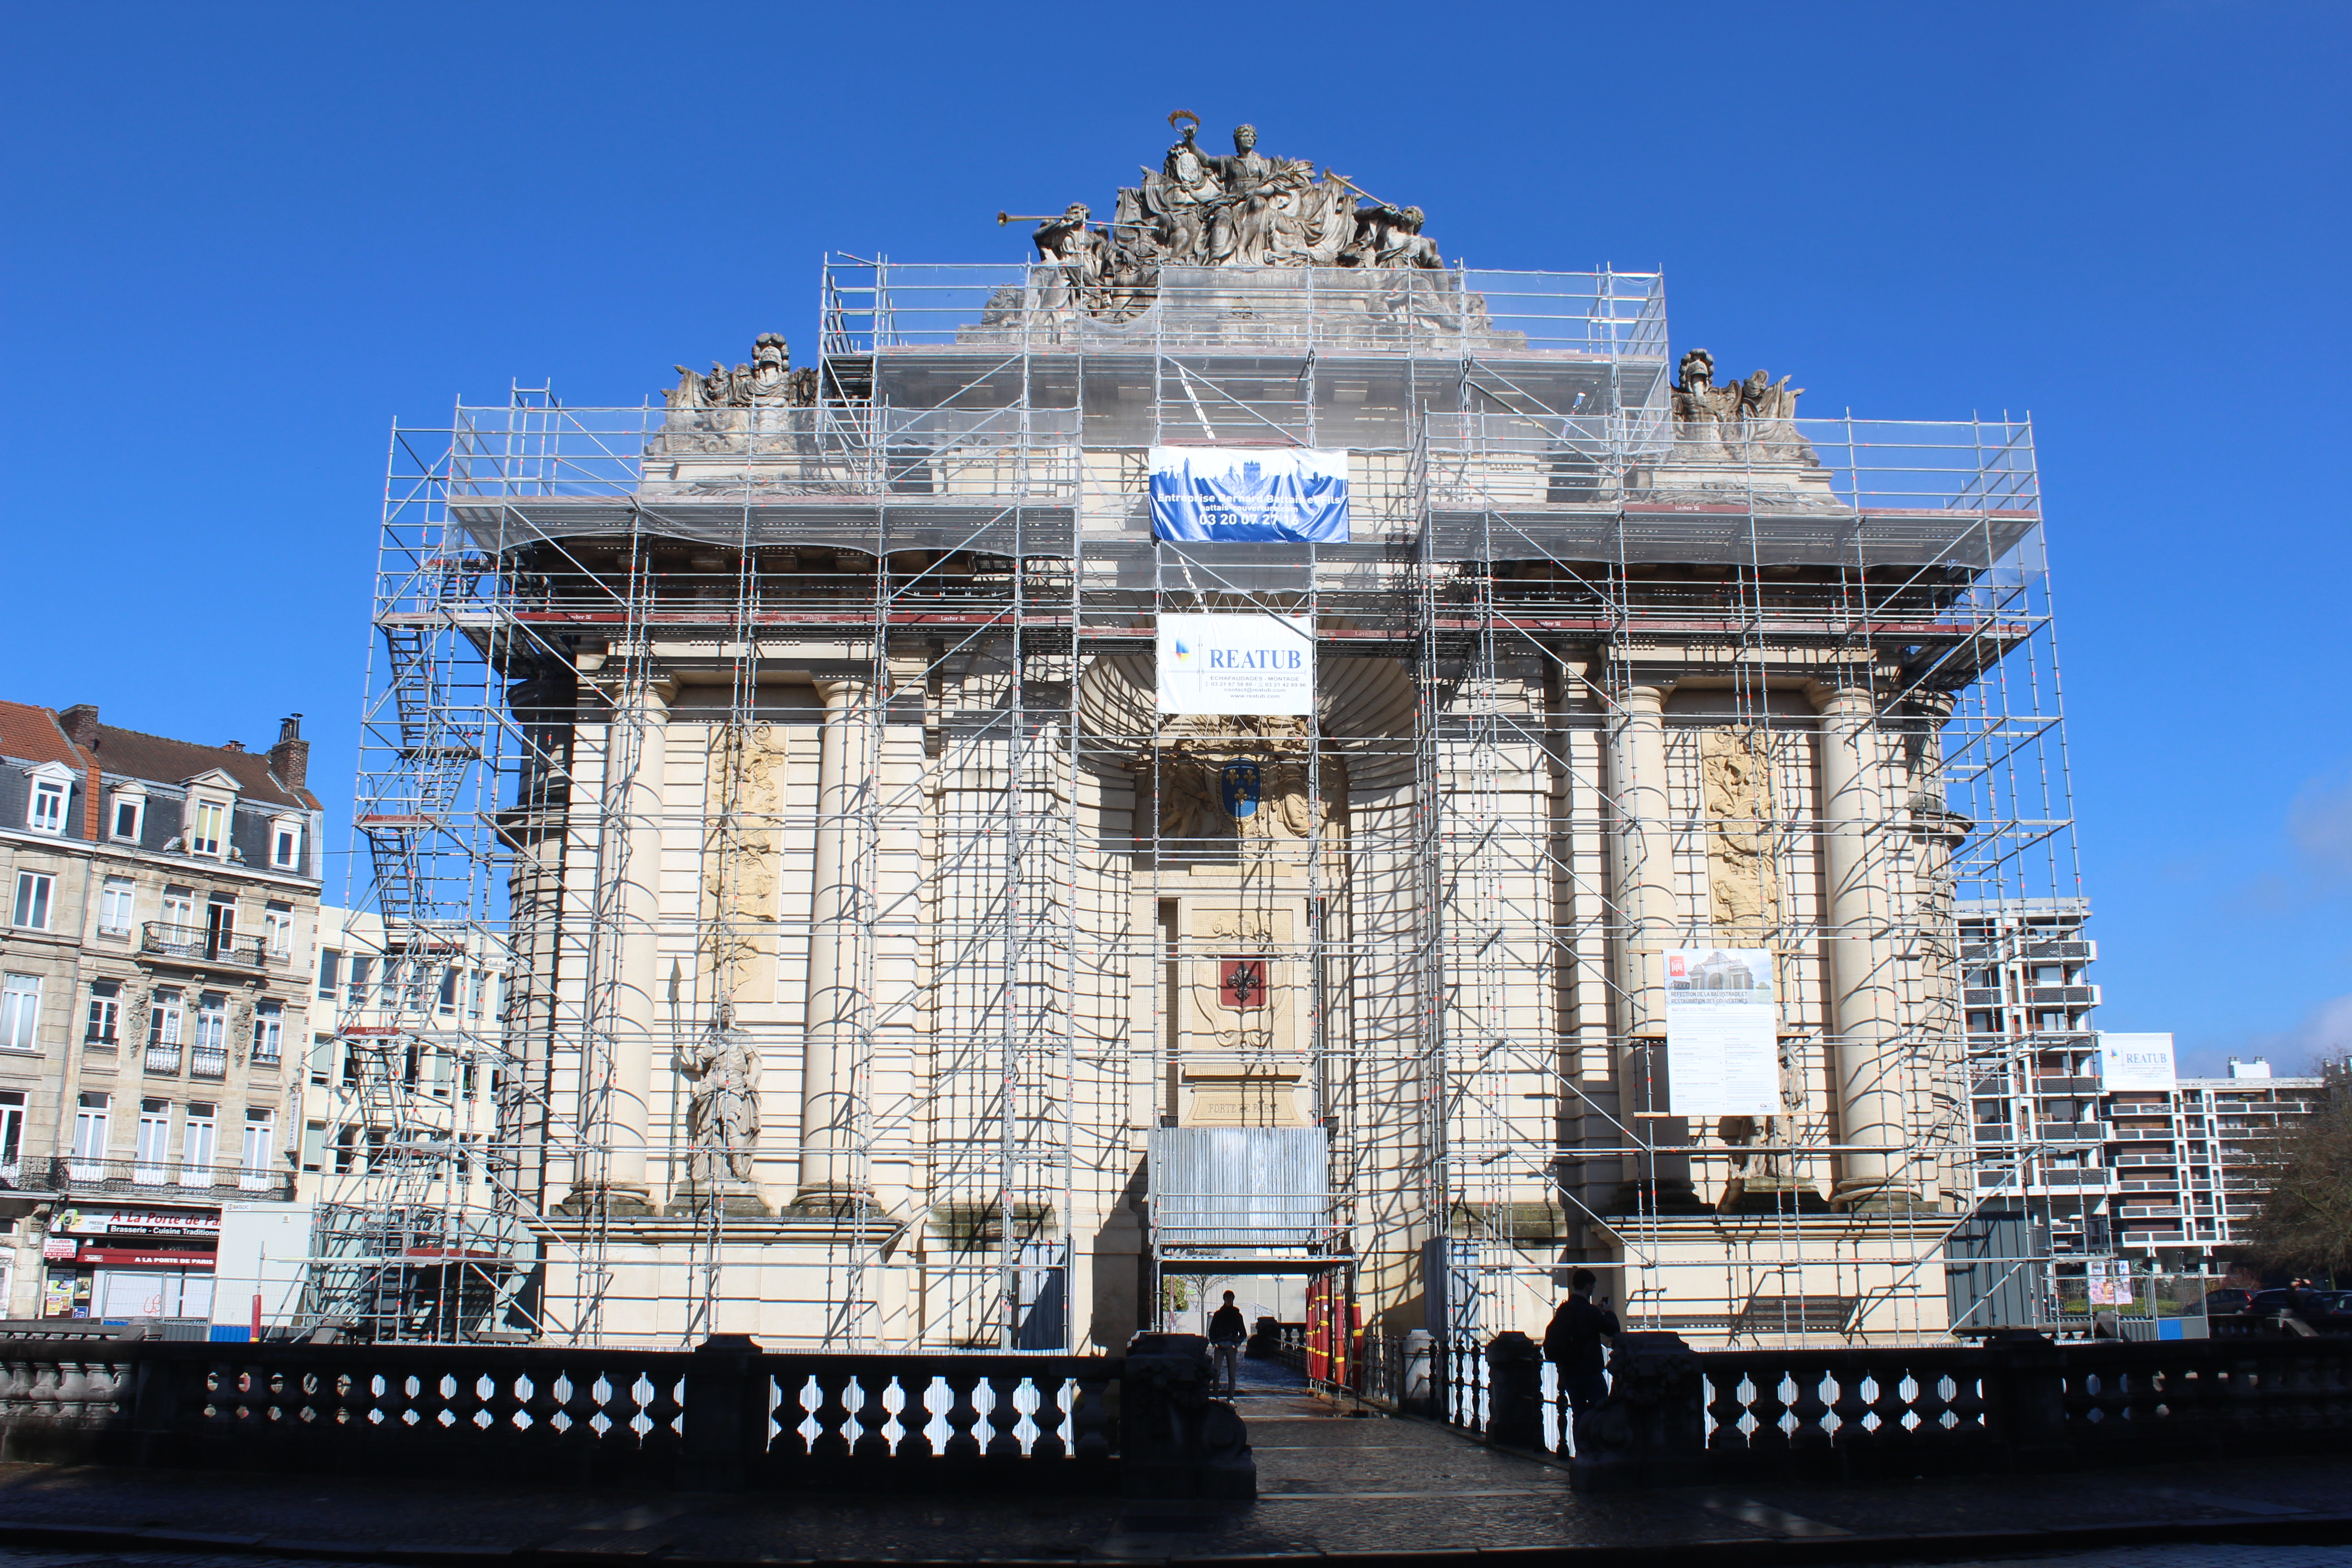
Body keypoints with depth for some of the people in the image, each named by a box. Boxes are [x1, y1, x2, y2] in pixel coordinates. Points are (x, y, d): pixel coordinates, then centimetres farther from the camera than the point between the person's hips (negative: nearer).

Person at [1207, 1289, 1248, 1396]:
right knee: (1216, 1372, -9)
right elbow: (1211, 1330, 14)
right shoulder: (1218, 1314, 14)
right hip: (1219, 1346, 0)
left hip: (1232, 1347, 0)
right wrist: (1214, 1343, 0)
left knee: (1232, 1374, -2)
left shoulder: (1237, 1315, 12)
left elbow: (1243, 1333, 12)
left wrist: (1237, 1344, -2)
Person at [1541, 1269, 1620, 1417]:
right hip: (1589, 1372, -7)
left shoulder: (1563, 1310, 7)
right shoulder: (1590, 1311, -14)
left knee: (1579, 1415, 11)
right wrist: (1609, 1313, 13)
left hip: (1567, 1372, 7)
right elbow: (1614, 1330, -7)